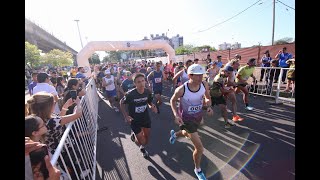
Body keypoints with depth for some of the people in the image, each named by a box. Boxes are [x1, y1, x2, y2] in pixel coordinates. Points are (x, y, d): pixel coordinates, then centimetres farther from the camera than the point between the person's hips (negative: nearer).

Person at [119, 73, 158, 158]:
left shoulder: (148, 92, -15)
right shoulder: (130, 94, -26)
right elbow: (121, 103, -8)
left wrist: (152, 106, -19)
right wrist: (126, 116, -15)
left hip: (146, 118, 4)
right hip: (134, 120, -4)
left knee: (146, 140, 19)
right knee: (142, 141, 2)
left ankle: (143, 148, 55)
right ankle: (134, 136, 38)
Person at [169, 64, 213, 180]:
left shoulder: (204, 85, -17)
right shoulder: (181, 89, -29)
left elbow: (207, 97, 3)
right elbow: (172, 101, -9)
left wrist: (209, 106, -18)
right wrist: (176, 115, -21)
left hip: (198, 117, 6)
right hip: (187, 119, -5)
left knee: (188, 134, 33)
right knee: (199, 148, -2)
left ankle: (174, 134, 69)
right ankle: (198, 170, 31)